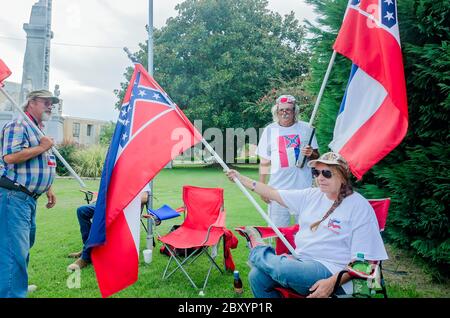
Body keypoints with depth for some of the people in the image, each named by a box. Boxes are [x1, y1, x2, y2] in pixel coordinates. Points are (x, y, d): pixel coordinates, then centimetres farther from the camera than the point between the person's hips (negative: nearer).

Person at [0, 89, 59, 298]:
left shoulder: (39, 130, 19)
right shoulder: (18, 126, -11)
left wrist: (48, 190, 20)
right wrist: (42, 147, -16)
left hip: (30, 198, 10)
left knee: (24, 245, 20)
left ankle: (17, 284, 35)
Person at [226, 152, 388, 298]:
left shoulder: (359, 206, -7)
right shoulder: (311, 195, 10)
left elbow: (364, 259, -11)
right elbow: (273, 193, 14)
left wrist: (333, 282, -23)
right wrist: (240, 178, 14)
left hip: (331, 271, -5)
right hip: (300, 262, 5)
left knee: (282, 269, -30)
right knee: (256, 275, -20)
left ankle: (258, 249, 1)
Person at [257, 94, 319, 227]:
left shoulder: (305, 128, 4)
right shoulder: (269, 130, 4)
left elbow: (316, 156, 11)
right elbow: (264, 162, 5)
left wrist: (311, 154, -12)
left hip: (303, 187, 1)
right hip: (278, 188, 0)